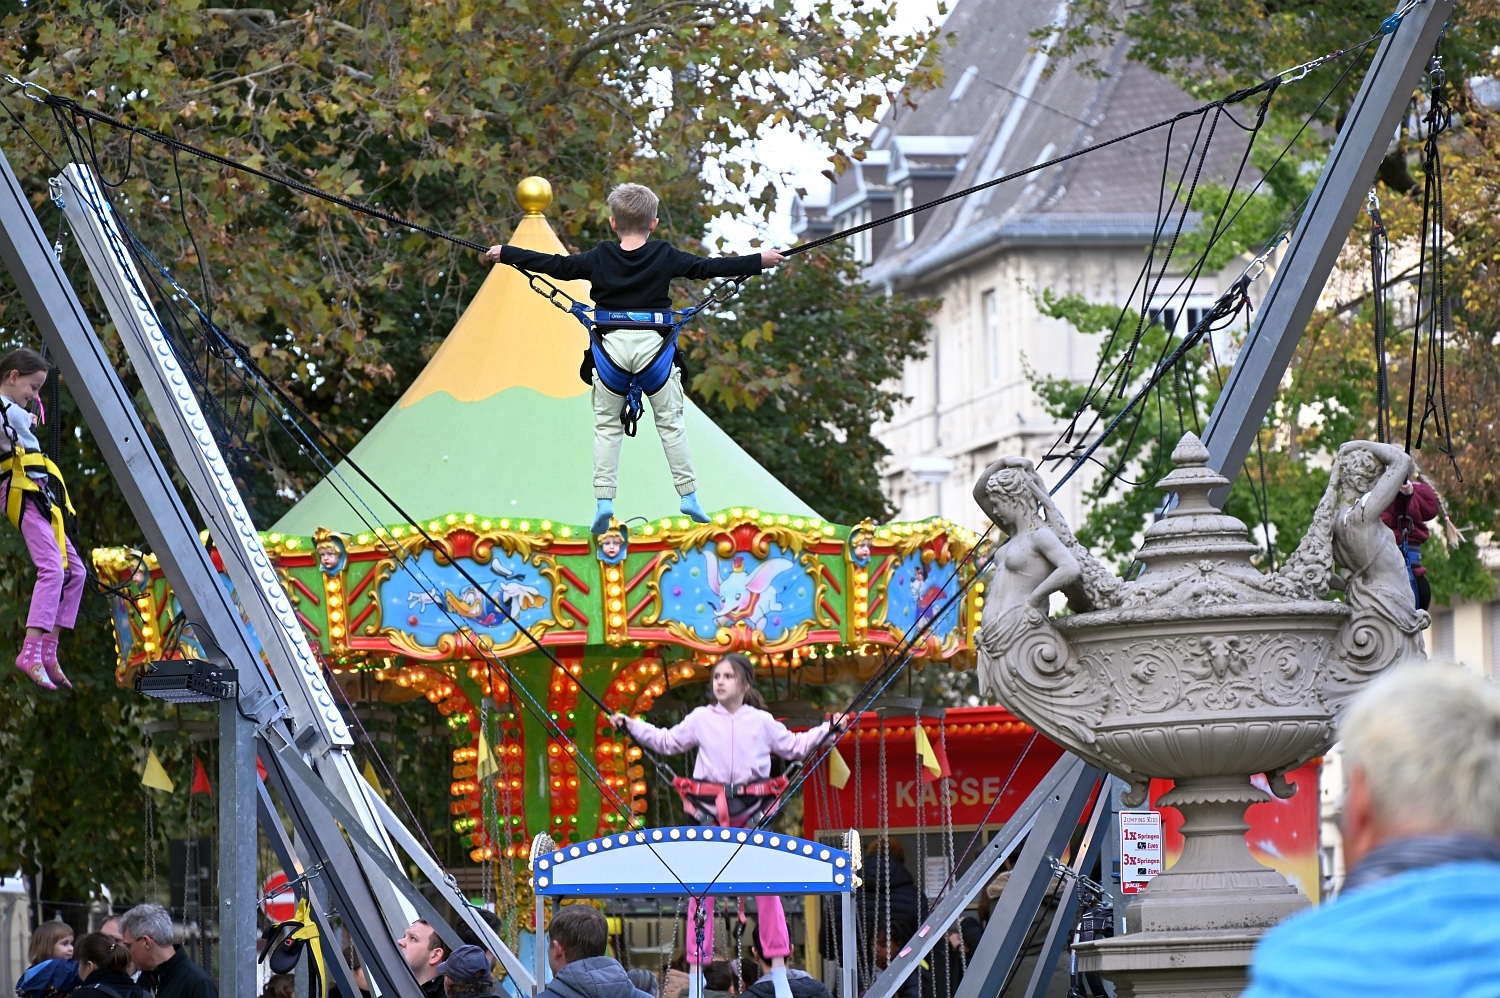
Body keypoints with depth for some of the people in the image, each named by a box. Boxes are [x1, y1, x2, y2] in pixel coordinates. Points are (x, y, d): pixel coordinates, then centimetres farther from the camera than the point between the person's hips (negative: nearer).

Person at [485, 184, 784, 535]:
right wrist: (758, 261, 8)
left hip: (611, 347, 0)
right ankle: (689, 495, 10)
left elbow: (554, 265, 3)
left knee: (606, 426, 9)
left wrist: (504, 253, 13)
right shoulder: (665, 257, -2)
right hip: (654, 345, 0)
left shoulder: (599, 258, 0)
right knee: (670, 423, 10)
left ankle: (604, 500, 0)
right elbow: (708, 268, 0)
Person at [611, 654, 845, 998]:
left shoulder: (761, 722, 5)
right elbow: (667, 742, 16)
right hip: (709, 812, 0)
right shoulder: (701, 719, 5)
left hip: (752, 813, 0)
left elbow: (795, 747, 17)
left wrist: (827, 729, 9)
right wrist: (632, 726, 10)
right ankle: (696, 968, 6)